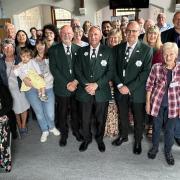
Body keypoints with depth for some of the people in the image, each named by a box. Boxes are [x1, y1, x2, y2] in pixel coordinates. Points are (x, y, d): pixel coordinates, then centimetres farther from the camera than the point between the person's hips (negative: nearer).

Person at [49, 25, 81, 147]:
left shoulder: (78, 49, 3)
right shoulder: (53, 50, -4)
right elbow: (54, 69, -10)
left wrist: (75, 81, -12)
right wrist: (67, 84, -15)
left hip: (76, 86, 2)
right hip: (61, 87, -2)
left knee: (76, 111, 16)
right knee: (62, 113, 12)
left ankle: (76, 130, 38)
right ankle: (64, 134, 32)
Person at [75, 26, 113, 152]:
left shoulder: (108, 51, -1)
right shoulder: (82, 51, 7)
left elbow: (110, 71, -6)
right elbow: (78, 70, 3)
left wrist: (96, 85, -16)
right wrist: (85, 85, -12)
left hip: (102, 92, -1)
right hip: (85, 91, 2)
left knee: (101, 119, 13)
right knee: (85, 119, 12)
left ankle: (99, 139, 39)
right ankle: (87, 138, 37)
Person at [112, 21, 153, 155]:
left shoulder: (147, 50, -9)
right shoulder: (118, 48, 3)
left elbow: (146, 72, -14)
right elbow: (114, 69, 3)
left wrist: (130, 88, -18)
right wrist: (119, 85, -10)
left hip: (137, 92, -3)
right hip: (120, 90, 3)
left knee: (139, 119, 13)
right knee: (122, 116, 20)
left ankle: (138, 141, 37)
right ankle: (123, 136, 45)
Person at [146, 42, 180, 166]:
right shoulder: (156, 67, -10)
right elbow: (149, 85, -3)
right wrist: (148, 102, -1)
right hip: (157, 103, 0)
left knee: (170, 129, 13)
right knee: (157, 127, 16)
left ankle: (168, 151, 36)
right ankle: (155, 147, 39)